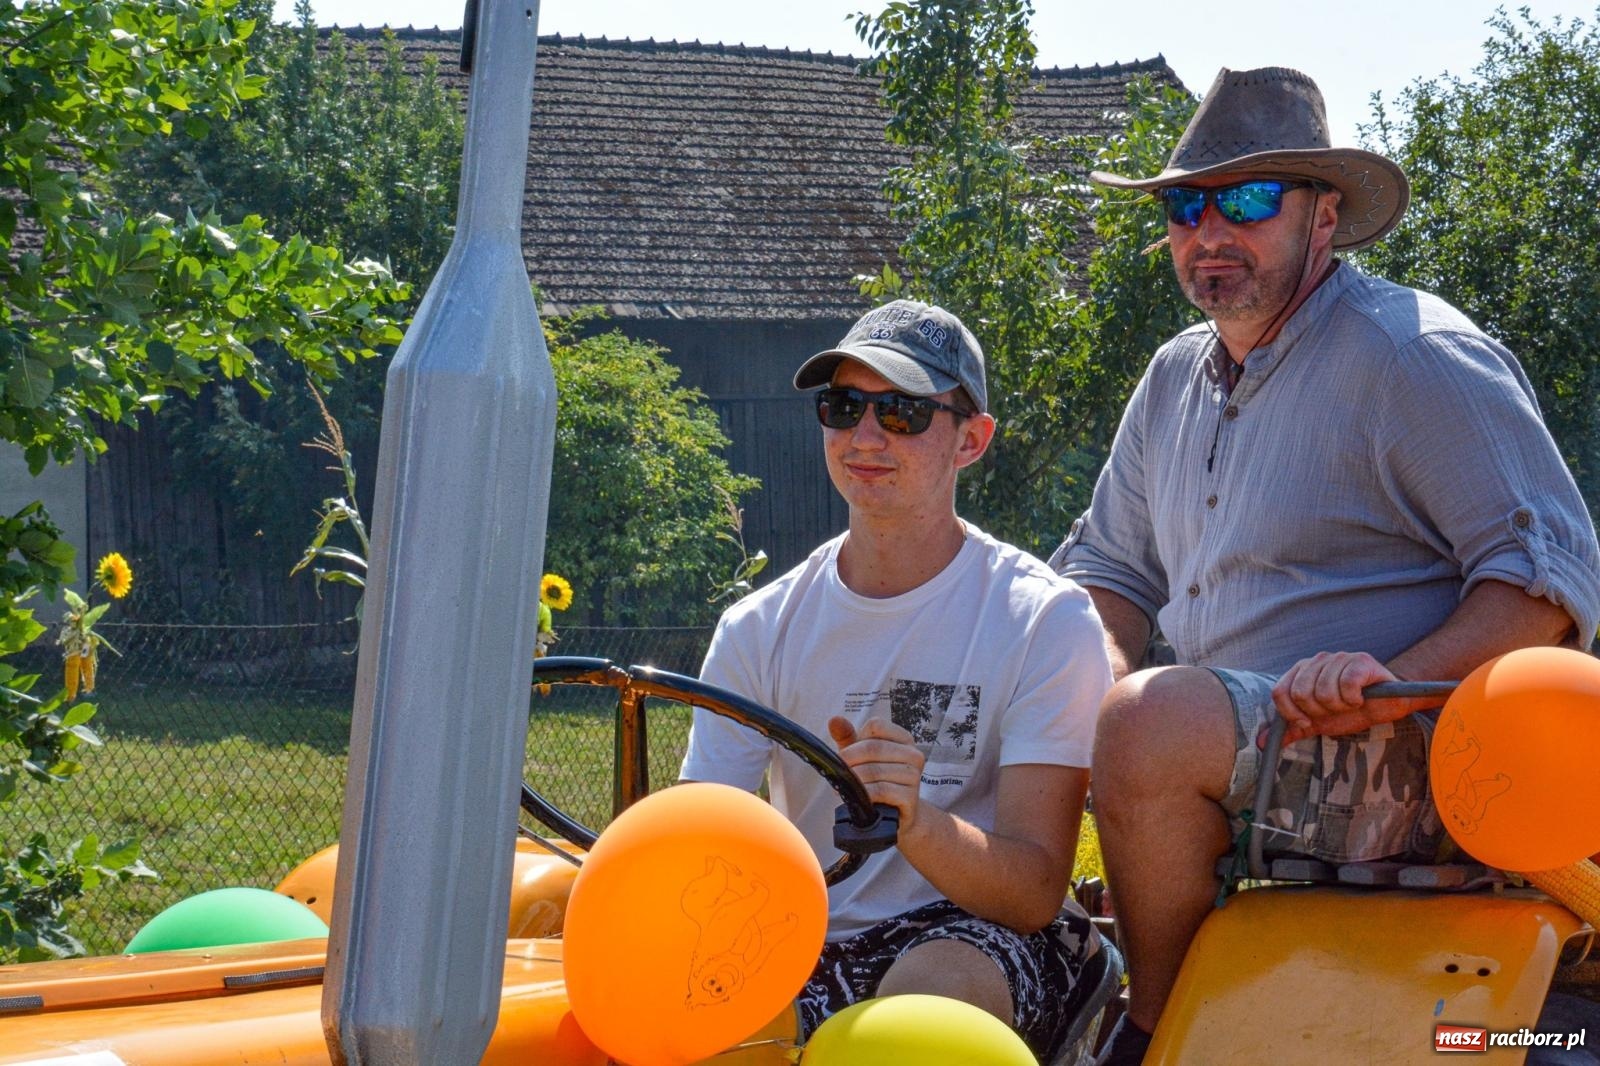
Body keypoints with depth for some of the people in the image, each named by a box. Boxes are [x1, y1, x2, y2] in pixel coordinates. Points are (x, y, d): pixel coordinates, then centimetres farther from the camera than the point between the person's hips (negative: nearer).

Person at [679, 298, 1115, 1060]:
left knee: (928, 991, -38)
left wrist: (915, 824, -34)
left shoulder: (1048, 621, -5)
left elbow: (1034, 894, -13)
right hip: (804, 952, 3)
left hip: (975, 943, -3)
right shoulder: (760, 630, 7)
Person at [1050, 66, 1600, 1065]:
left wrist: (1394, 683, -28)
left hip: (1403, 766, -8)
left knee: (1146, 724, -32)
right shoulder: (1177, 377, 16)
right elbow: (1111, 567, 21)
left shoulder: (1417, 356, -9)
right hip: (1227, 757, 9)